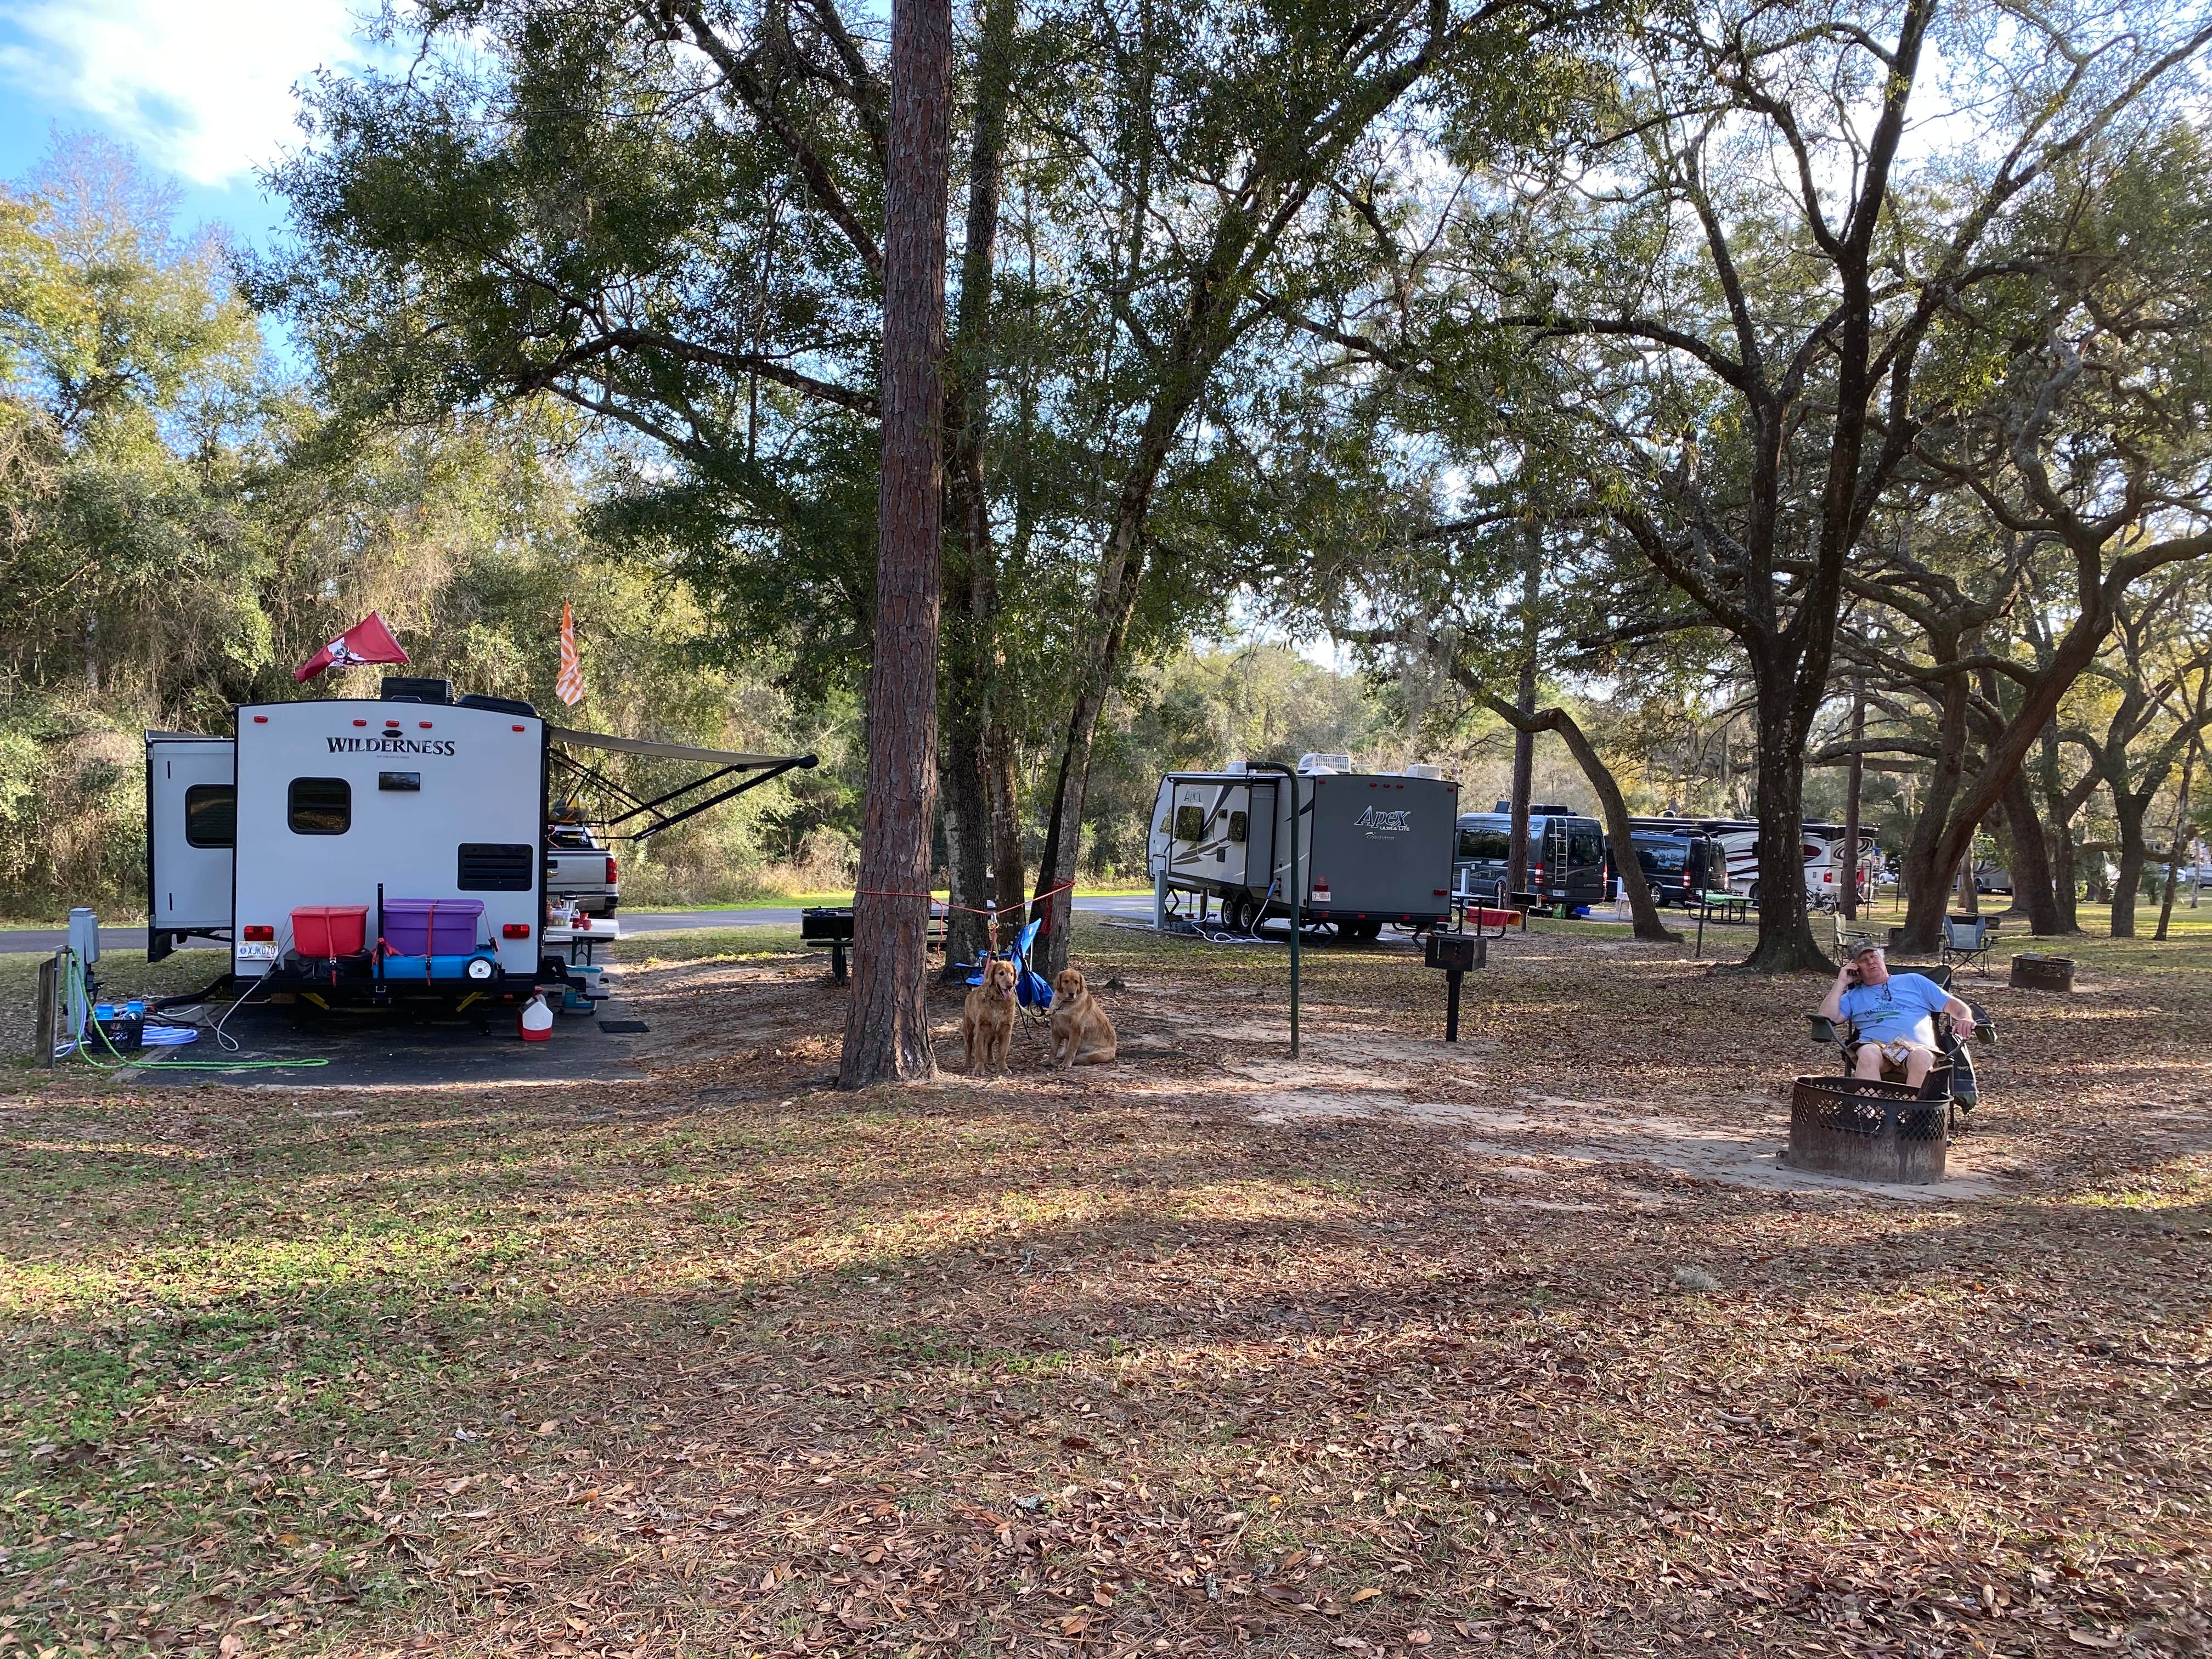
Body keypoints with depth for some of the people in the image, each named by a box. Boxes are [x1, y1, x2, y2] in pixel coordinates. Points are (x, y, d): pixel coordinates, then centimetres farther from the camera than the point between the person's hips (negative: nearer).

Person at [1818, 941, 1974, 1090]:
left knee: (1921, 1058, -37)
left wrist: (1966, 1019, -1)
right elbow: (1827, 1017, 12)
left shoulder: (1913, 981, 29)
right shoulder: (1854, 996, 28)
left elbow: (1953, 1005, 22)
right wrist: (1841, 983, 16)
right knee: (1868, 1055, -37)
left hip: (1918, 1047, 0)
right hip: (1874, 1044, 0)